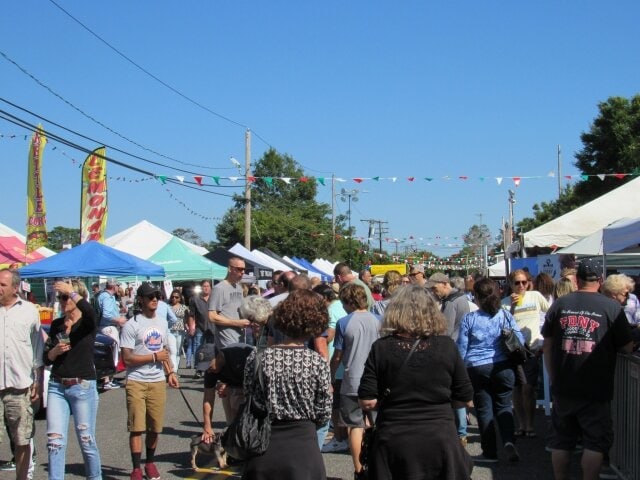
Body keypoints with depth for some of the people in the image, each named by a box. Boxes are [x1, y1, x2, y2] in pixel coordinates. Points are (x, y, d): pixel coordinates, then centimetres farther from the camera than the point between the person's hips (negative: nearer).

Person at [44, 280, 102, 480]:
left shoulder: (87, 323, -5)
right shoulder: (56, 325, 11)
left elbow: (90, 312, -31)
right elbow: (46, 358, 14)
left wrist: (71, 292, -23)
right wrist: (56, 350, -7)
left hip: (83, 387, -4)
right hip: (56, 387, 5)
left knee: (86, 440, 3)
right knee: (55, 441, -2)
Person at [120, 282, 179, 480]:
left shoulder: (162, 323, 13)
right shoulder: (131, 325, -9)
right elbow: (127, 359, -13)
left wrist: (170, 372, 7)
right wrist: (154, 356, -12)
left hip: (158, 382, 5)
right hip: (136, 382, -5)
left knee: (155, 427, 9)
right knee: (137, 427, -3)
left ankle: (150, 463, 25)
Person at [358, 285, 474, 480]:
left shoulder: (381, 348, -7)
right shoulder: (446, 345, -6)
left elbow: (367, 402, -7)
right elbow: (465, 397, 0)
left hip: (394, 442, 0)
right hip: (440, 440, 0)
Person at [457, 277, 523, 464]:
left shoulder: (469, 319, -5)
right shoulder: (505, 316, -3)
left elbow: (461, 347, -1)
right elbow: (520, 340, 0)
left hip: (477, 368, -1)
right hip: (503, 366, 1)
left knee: (484, 409, 8)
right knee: (503, 405, 13)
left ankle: (490, 452, 12)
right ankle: (509, 441, -9)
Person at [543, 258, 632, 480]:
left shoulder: (560, 304, 3)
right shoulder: (611, 307, -7)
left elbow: (547, 345, 7)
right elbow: (627, 347, -3)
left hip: (563, 388, 4)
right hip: (596, 390, -3)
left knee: (561, 440, 14)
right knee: (595, 442, 5)